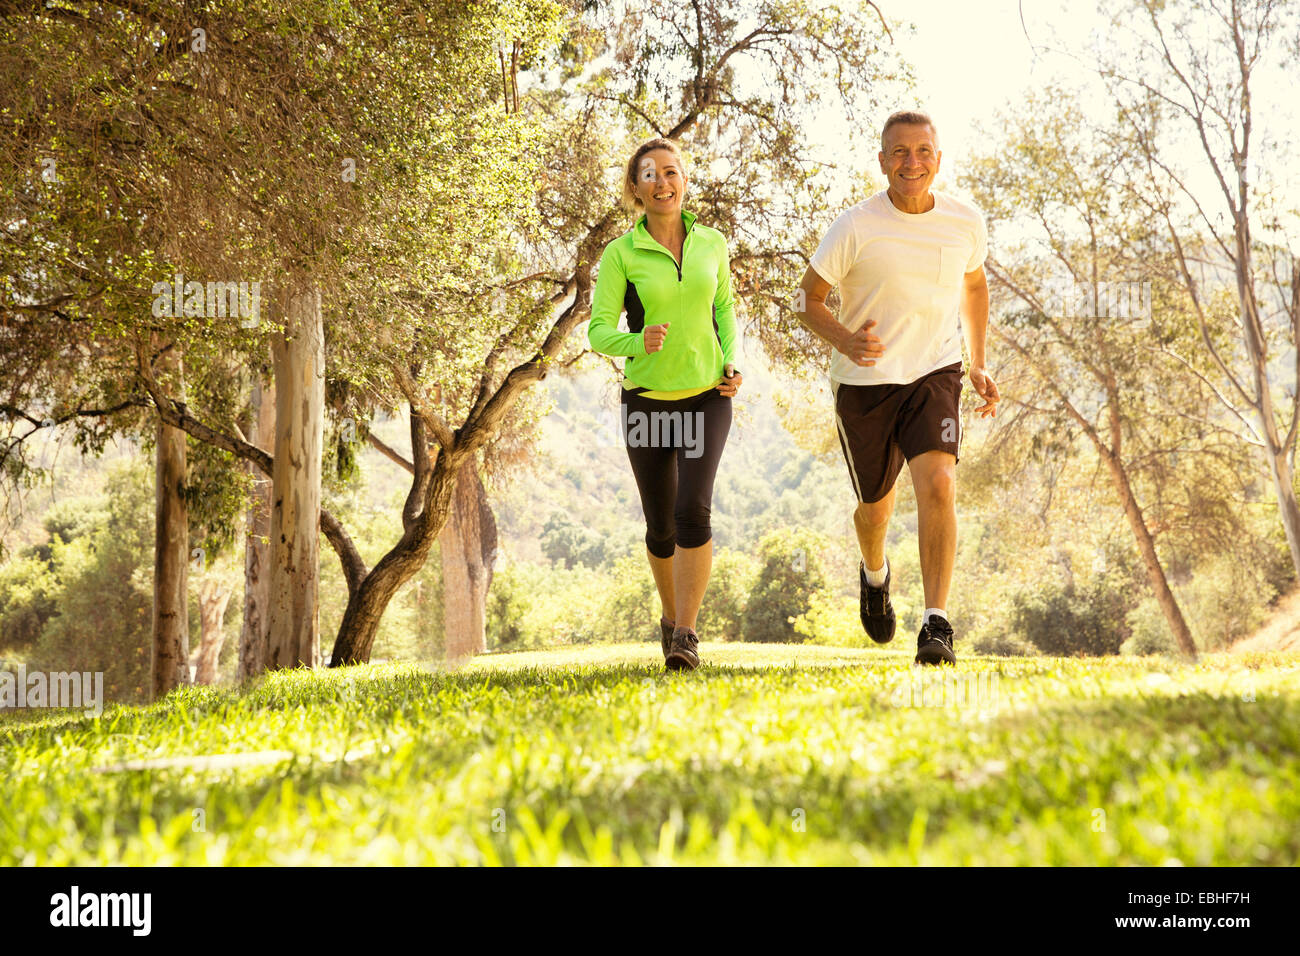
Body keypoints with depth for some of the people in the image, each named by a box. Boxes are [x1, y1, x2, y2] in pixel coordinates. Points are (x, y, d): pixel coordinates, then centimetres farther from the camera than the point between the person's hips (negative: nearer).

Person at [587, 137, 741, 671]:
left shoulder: (711, 243, 1)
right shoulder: (620, 255, -7)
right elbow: (599, 332, -9)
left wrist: (732, 363, 1)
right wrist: (639, 341, -30)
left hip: (706, 398, 0)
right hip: (646, 401, 0)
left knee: (693, 511, -20)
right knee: (661, 528, 10)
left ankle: (685, 639, -16)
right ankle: (672, 615, 37)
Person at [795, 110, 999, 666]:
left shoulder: (965, 223, -2)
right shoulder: (855, 228, -12)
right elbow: (809, 298, -4)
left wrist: (978, 365, 15)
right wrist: (846, 342, -24)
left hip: (935, 374, 1)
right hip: (864, 381, -1)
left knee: (938, 485, -23)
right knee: (876, 504, 14)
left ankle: (936, 626, -22)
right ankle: (874, 573, 50)